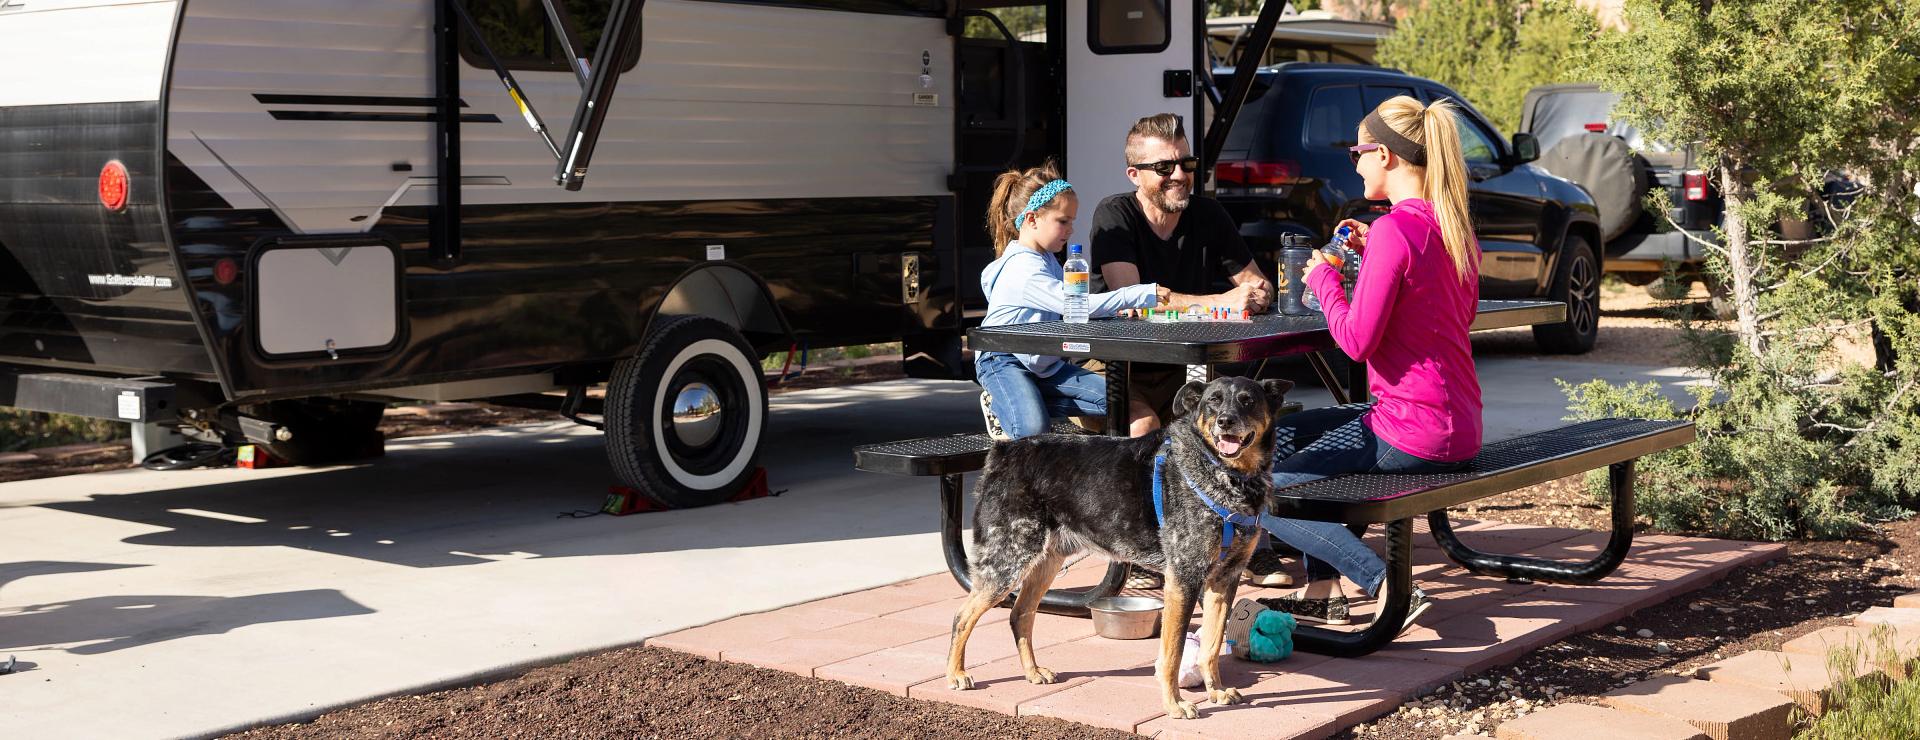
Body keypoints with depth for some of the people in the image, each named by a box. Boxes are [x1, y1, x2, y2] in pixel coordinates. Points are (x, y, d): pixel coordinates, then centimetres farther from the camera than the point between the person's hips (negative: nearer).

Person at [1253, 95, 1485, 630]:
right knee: (1287, 432, 25)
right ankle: (1322, 591, 21)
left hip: (1412, 435, -10)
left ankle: (1387, 587, -10)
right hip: (1459, 428, 10)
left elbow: (1357, 340, -21)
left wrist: (1325, 279, -4)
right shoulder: (1455, 226, 9)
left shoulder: (1394, 229, -19)